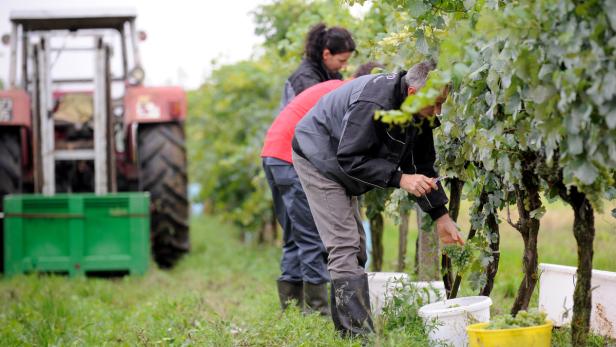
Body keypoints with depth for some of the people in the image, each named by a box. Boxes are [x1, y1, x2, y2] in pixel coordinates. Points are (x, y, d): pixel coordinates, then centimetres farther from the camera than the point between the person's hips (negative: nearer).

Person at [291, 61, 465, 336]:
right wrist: (400, 179, -34)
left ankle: (346, 330, 16)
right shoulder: (374, 103, -34)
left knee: (355, 248, 10)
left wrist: (441, 216, 0)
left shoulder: (419, 114, -6)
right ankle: (359, 334, -20)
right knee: (344, 246, -17)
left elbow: (422, 166, 3)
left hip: (339, 166, 10)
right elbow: (350, 158, -32)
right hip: (318, 157, -10)